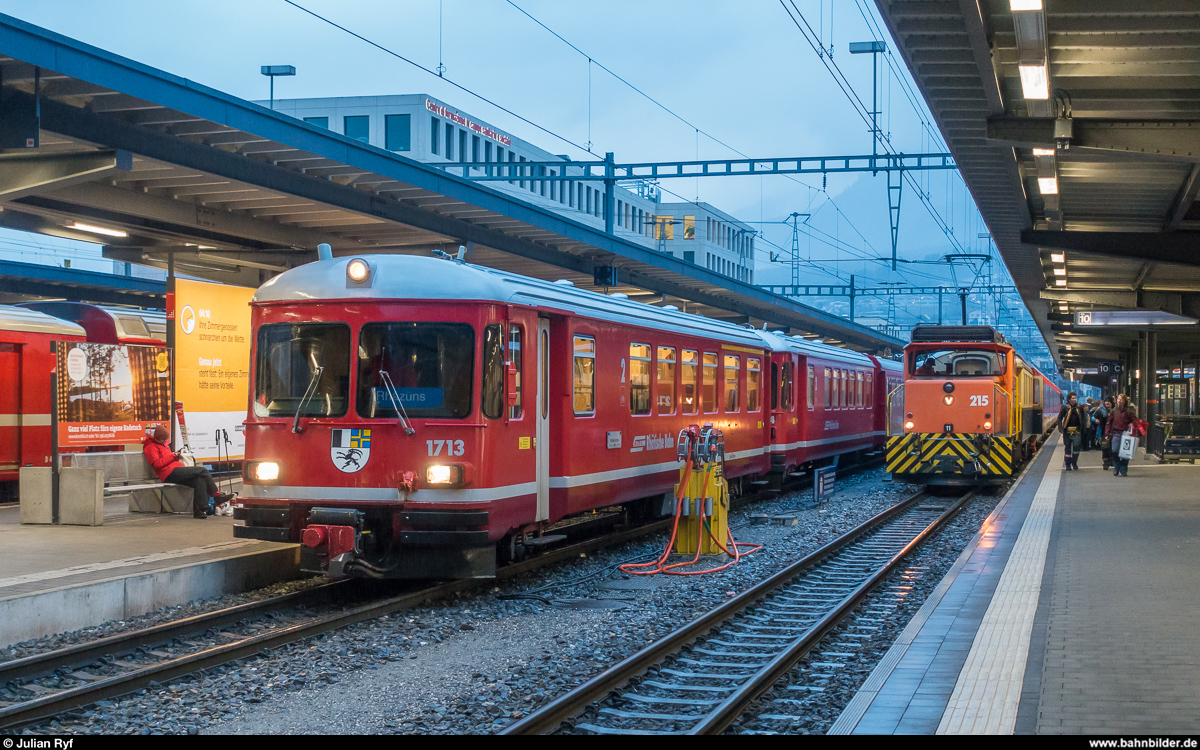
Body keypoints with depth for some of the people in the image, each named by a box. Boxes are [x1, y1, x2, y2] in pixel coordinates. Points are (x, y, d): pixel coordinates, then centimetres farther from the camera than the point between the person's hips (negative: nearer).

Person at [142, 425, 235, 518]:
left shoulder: (162, 444, 30)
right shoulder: (150, 447, 2)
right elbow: (157, 464, -12)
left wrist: (175, 456, 12)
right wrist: (172, 456, -9)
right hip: (170, 473, -9)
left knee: (199, 480, -18)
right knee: (202, 470, -14)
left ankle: (199, 510, -24)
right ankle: (217, 495, -6)